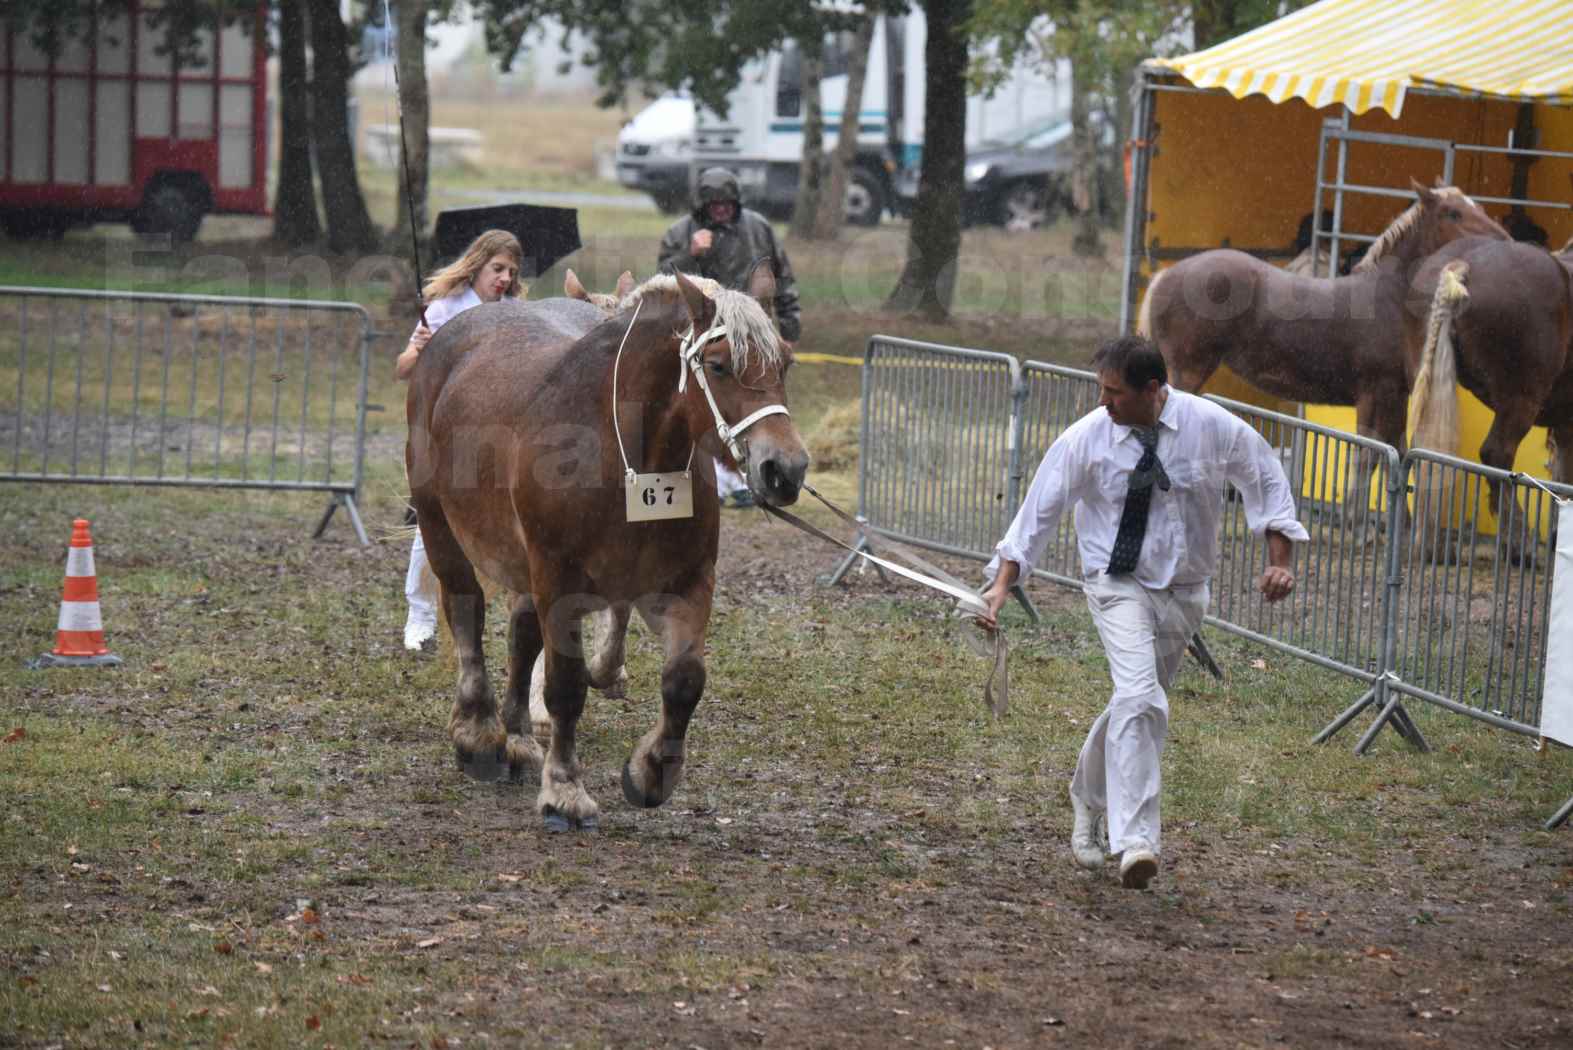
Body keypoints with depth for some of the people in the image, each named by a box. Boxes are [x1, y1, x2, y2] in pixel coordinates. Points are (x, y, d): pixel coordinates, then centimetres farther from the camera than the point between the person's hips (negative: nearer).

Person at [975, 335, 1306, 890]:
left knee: (1136, 704, 13)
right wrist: (1002, 585, -16)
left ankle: (1088, 799, 41)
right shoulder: (1086, 438, -13)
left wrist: (1279, 561, -3)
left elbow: (1267, 481, 4)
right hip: (1118, 583, -3)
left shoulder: (1213, 427, -10)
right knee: (1139, 698, -24)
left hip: (1184, 589, 3)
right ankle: (1135, 841, -29)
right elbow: (1039, 510, -8)